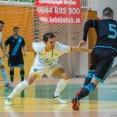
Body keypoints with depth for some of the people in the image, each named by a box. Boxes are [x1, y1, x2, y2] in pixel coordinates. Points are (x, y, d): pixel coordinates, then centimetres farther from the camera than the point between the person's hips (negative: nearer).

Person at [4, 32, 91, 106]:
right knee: (29, 81, -19)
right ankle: (10, 98, -7)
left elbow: (73, 48, -33)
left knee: (65, 76, -16)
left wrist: (89, 50, -32)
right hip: (39, 65, -3)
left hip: (52, 65, 3)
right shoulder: (39, 47, -35)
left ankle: (56, 96, 4)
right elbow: (33, 43, -10)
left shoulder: (58, 47, -36)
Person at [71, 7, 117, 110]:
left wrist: (84, 40, -2)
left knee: (92, 71, 32)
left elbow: (88, 23, -2)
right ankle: (77, 98, -24)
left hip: (97, 50, 1)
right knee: (95, 81, -2)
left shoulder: (99, 23, 18)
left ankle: (82, 91, 7)